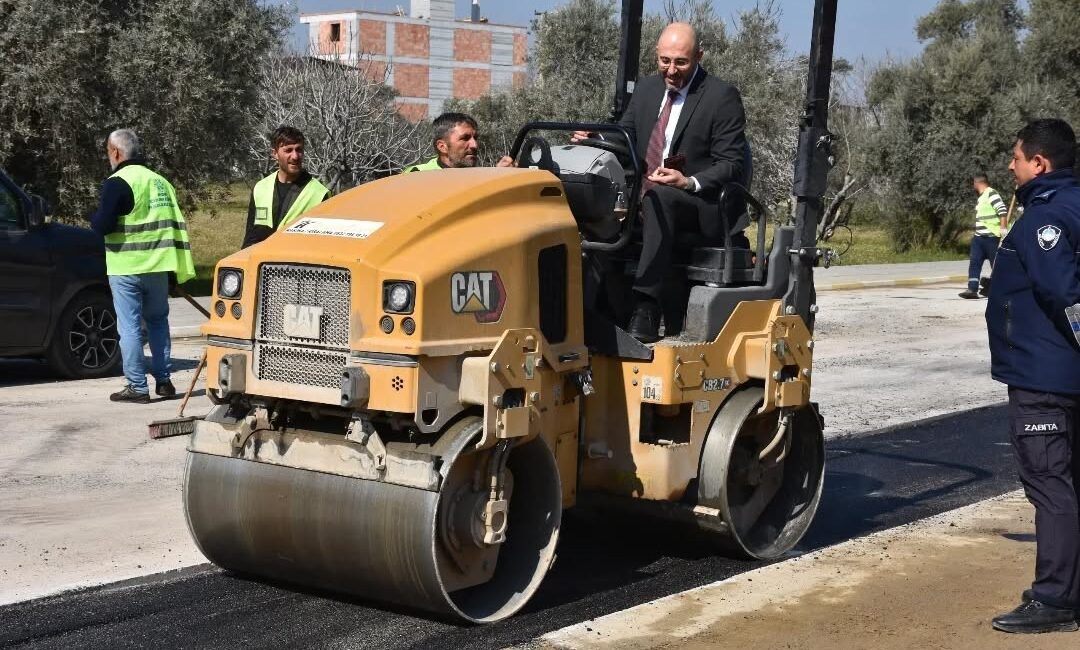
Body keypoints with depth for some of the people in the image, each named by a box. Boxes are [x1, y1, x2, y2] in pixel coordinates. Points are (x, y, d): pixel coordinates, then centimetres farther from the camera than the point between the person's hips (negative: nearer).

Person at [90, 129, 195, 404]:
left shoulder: (118, 183, -10)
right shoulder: (160, 181, 13)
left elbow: (102, 225, -18)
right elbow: (177, 223, 15)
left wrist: (94, 217, 6)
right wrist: (177, 268, 16)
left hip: (127, 268, -7)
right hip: (158, 266, 7)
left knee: (130, 327, -1)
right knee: (158, 320, 18)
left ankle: (137, 387, -1)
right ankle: (164, 380, 19)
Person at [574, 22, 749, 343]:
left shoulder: (722, 96, -2)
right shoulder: (647, 89, 16)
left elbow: (732, 164, -6)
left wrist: (690, 183, -24)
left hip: (703, 207, -6)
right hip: (646, 202, 6)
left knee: (659, 198, -37)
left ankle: (645, 310, -42)